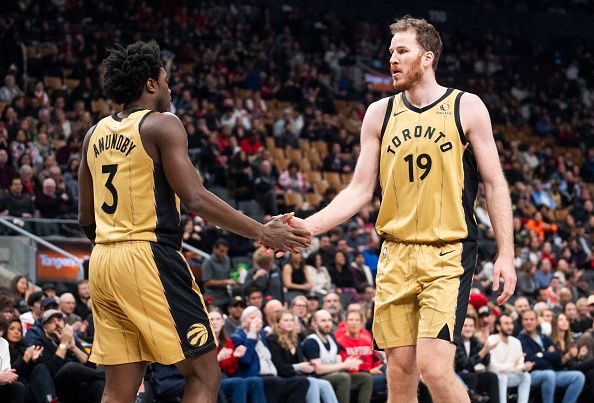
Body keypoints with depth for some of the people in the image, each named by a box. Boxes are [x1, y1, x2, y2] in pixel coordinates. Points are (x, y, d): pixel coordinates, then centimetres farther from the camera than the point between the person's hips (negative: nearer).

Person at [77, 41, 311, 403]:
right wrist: (262, 232, -12)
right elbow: (196, 200, -15)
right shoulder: (162, 125, -5)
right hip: (149, 258, -8)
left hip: (102, 263, 8)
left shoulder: (95, 134, 16)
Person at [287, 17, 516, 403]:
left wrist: (506, 254, -7)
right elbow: (361, 190, 9)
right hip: (396, 254, 4)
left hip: (448, 254, -4)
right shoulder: (380, 113, 9)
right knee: (400, 370, 5)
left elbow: (495, 185, 0)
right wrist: (307, 226, -4)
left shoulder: (466, 107, -1)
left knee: (434, 367, -18)